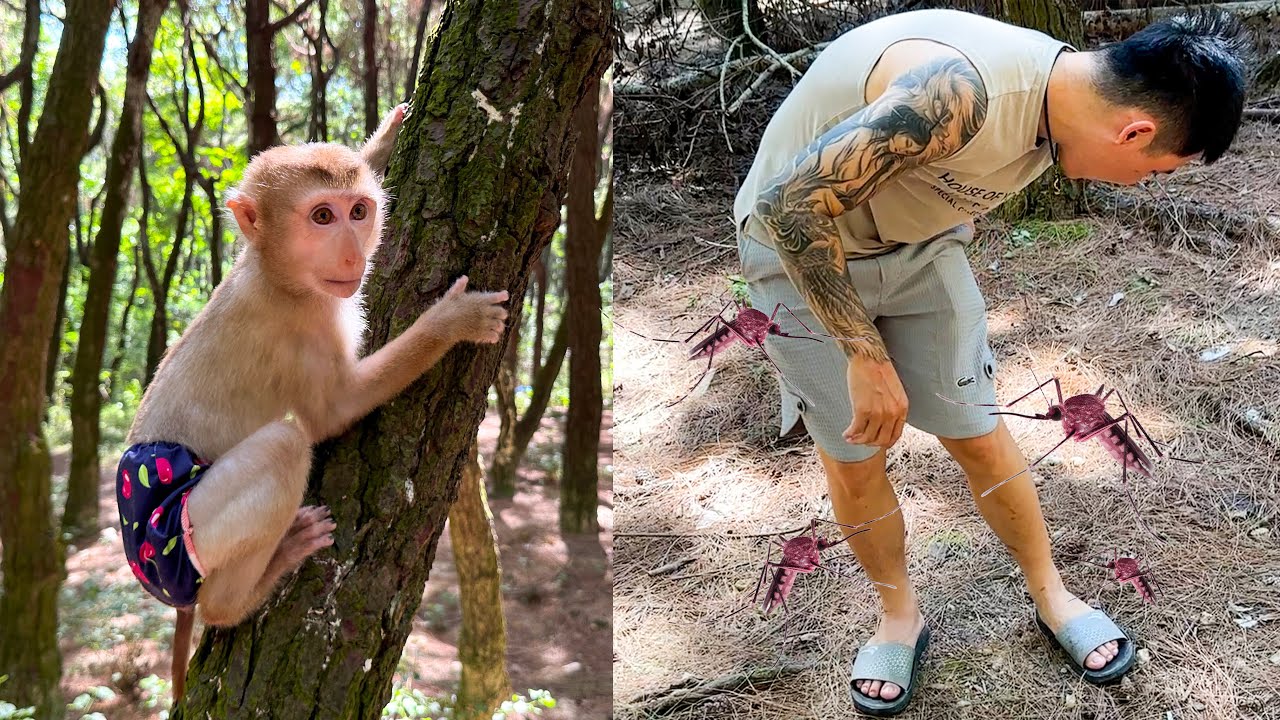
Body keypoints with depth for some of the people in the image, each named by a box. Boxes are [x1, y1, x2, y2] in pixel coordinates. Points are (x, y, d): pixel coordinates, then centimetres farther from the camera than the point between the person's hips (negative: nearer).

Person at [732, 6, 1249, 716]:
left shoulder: (1060, 91, -9)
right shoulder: (959, 91, -37)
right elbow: (789, 203, -36)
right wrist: (865, 354, -29)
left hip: (916, 240, 6)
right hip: (801, 243, -6)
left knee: (977, 434, 8)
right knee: (852, 457, 3)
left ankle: (1051, 596, 29)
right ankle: (900, 616, 27)